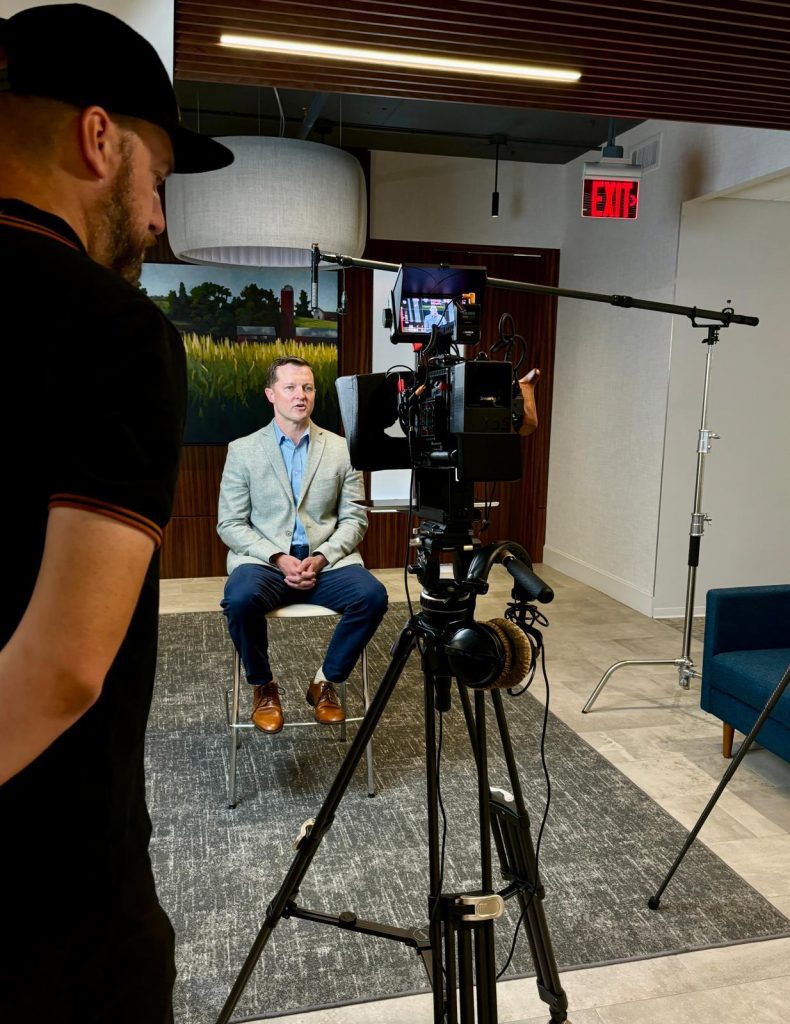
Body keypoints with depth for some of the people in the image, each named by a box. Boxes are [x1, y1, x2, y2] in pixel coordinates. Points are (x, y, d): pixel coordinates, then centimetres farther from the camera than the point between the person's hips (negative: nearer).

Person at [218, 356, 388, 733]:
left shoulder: (341, 448, 8)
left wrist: (321, 558, -12)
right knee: (240, 599, -34)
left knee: (372, 595, -28)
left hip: (326, 561, 2)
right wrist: (278, 558, -15)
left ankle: (326, 682, -2)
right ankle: (263, 686, -4)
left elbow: (354, 518, 6)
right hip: (263, 560, -1)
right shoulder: (243, 450, 5)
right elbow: (230, 524, 1)